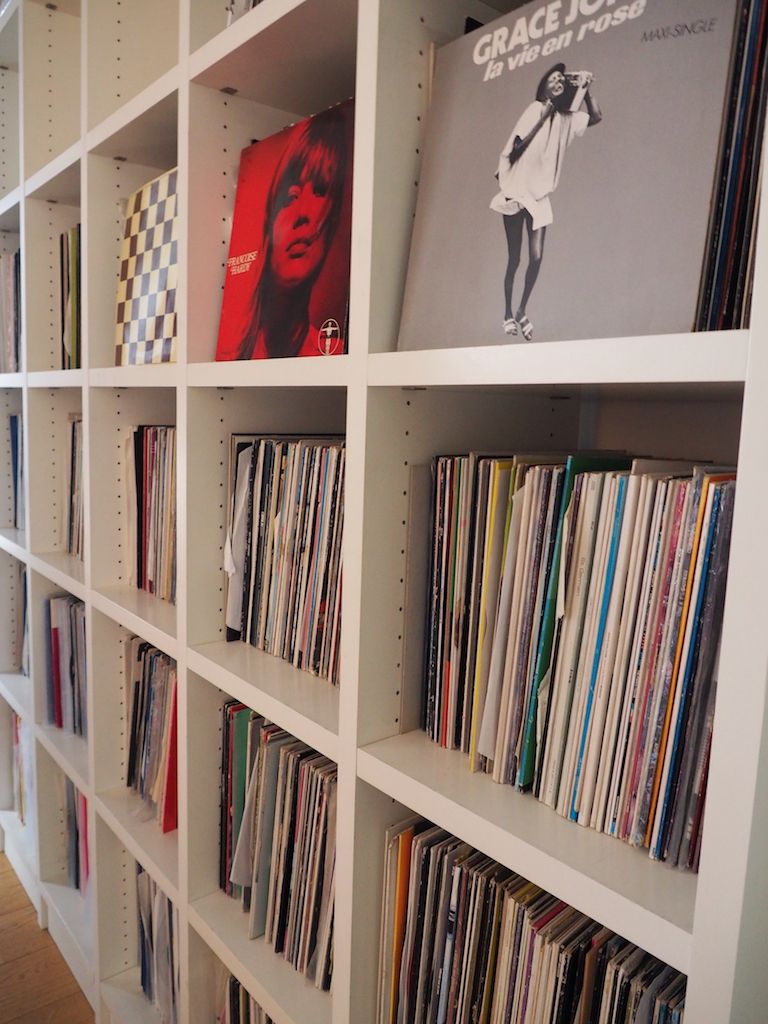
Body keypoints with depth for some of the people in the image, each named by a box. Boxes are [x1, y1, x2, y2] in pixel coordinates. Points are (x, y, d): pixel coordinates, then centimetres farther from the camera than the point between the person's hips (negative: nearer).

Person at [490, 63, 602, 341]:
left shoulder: (565, 119, 9)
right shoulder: (535, 109, -5)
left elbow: (596, 117, 5)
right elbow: (516, 147, -14)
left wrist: (586, 88, -3)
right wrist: (544, 116, -16)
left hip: (540, 195, 4)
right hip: (516, 190, -4)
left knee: (537, 257, -7)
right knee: (514, 258, 0)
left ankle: (522, 311, 10)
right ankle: (508, 313, 13)